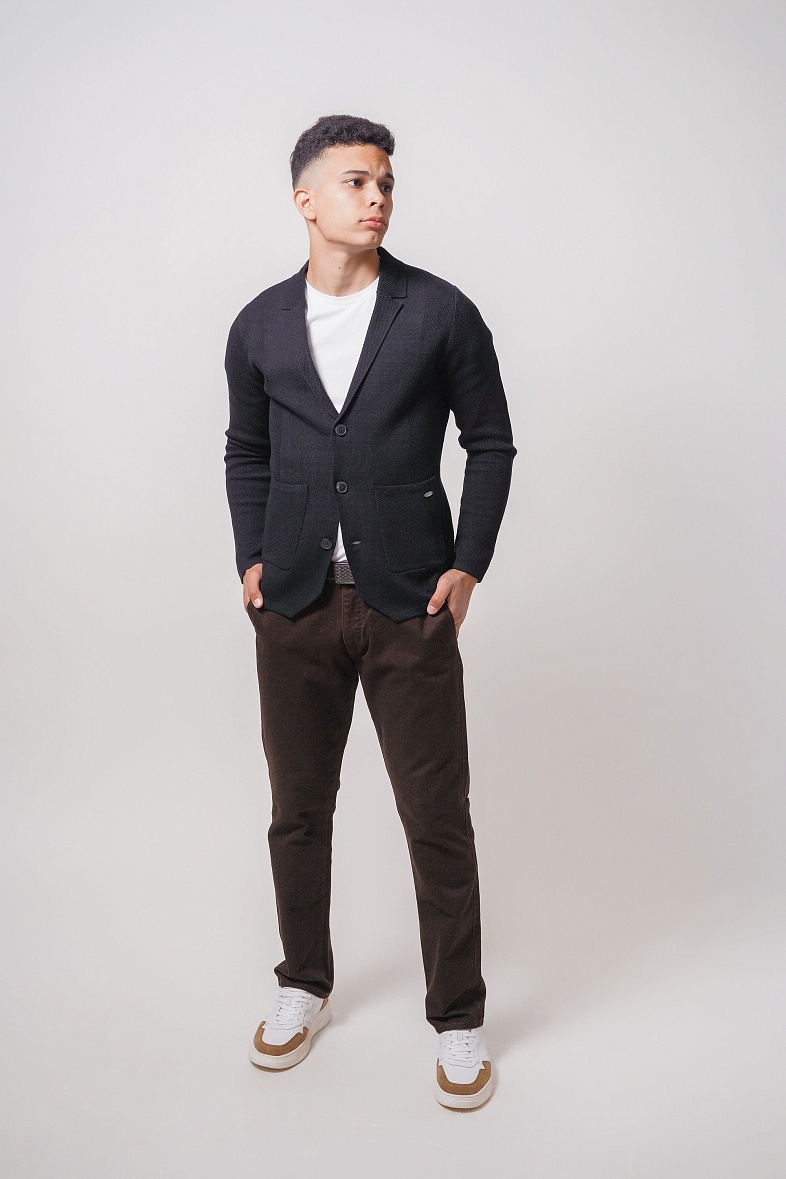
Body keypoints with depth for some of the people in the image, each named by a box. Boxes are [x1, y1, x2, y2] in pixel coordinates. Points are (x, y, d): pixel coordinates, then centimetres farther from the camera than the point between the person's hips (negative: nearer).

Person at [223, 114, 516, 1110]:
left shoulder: (441, 312, 0)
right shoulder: (259, 326, 7)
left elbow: (491, 443, 5)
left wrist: (468, 564, -4)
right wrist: (252, 559, 5)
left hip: (410, 606, -2)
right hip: (295, 606, 3)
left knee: (439, 822, 3)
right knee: (298, 811, 14)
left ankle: (457, 1018, 23)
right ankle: (304, 985, 36)